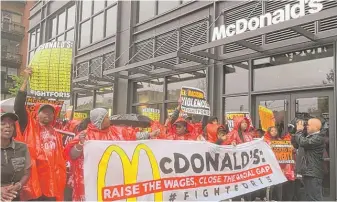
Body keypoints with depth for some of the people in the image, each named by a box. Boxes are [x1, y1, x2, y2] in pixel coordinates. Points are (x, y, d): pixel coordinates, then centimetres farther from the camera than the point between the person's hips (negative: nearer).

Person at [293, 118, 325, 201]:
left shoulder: (318, 138, -16)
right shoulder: (311, 136, 14)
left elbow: (303, 143, -26)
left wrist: (299, 130, -11)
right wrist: (301, 131, 7)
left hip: (313, 174, -10)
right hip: (309, 172, 10)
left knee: (315, 198, -7)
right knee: (310, 197, 17)